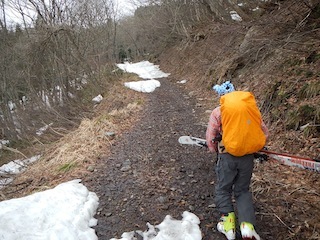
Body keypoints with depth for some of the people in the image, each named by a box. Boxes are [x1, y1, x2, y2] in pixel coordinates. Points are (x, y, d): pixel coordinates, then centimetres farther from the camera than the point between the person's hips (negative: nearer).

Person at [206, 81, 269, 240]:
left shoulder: (217, 112, -5)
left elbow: (210, 138, -1)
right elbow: (264, 132, 8)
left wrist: (215, 151, 18)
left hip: (228, 156, -3)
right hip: (248, 157, 3)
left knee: (223, 189, 19)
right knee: (243, 190, 19)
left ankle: (228, 221, 15)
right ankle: (247, 225, 8)